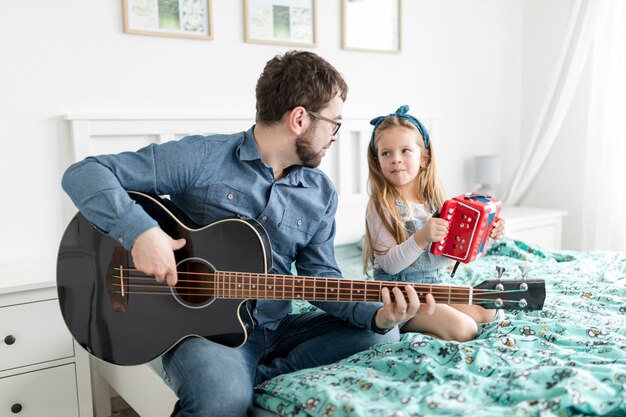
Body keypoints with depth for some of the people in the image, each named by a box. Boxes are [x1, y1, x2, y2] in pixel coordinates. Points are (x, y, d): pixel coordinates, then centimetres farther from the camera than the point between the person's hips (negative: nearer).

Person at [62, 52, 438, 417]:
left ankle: (248, 377, -14)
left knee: (382, 335, -9)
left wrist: (378, 315, -13)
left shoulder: (321, 194, 5)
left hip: (274, 326, 6)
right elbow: (84, 174, -10)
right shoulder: (202, 158, -11)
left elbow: (320, 277, 5)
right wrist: (140, 231, -28)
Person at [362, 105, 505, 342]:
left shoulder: (434, 200, 5)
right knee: (463, 330, -20)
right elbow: (390, 264, -19)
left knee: (487, 311, 6)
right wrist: (421, 238, -33)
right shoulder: (381, 205, -15)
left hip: (434, 286, 8)